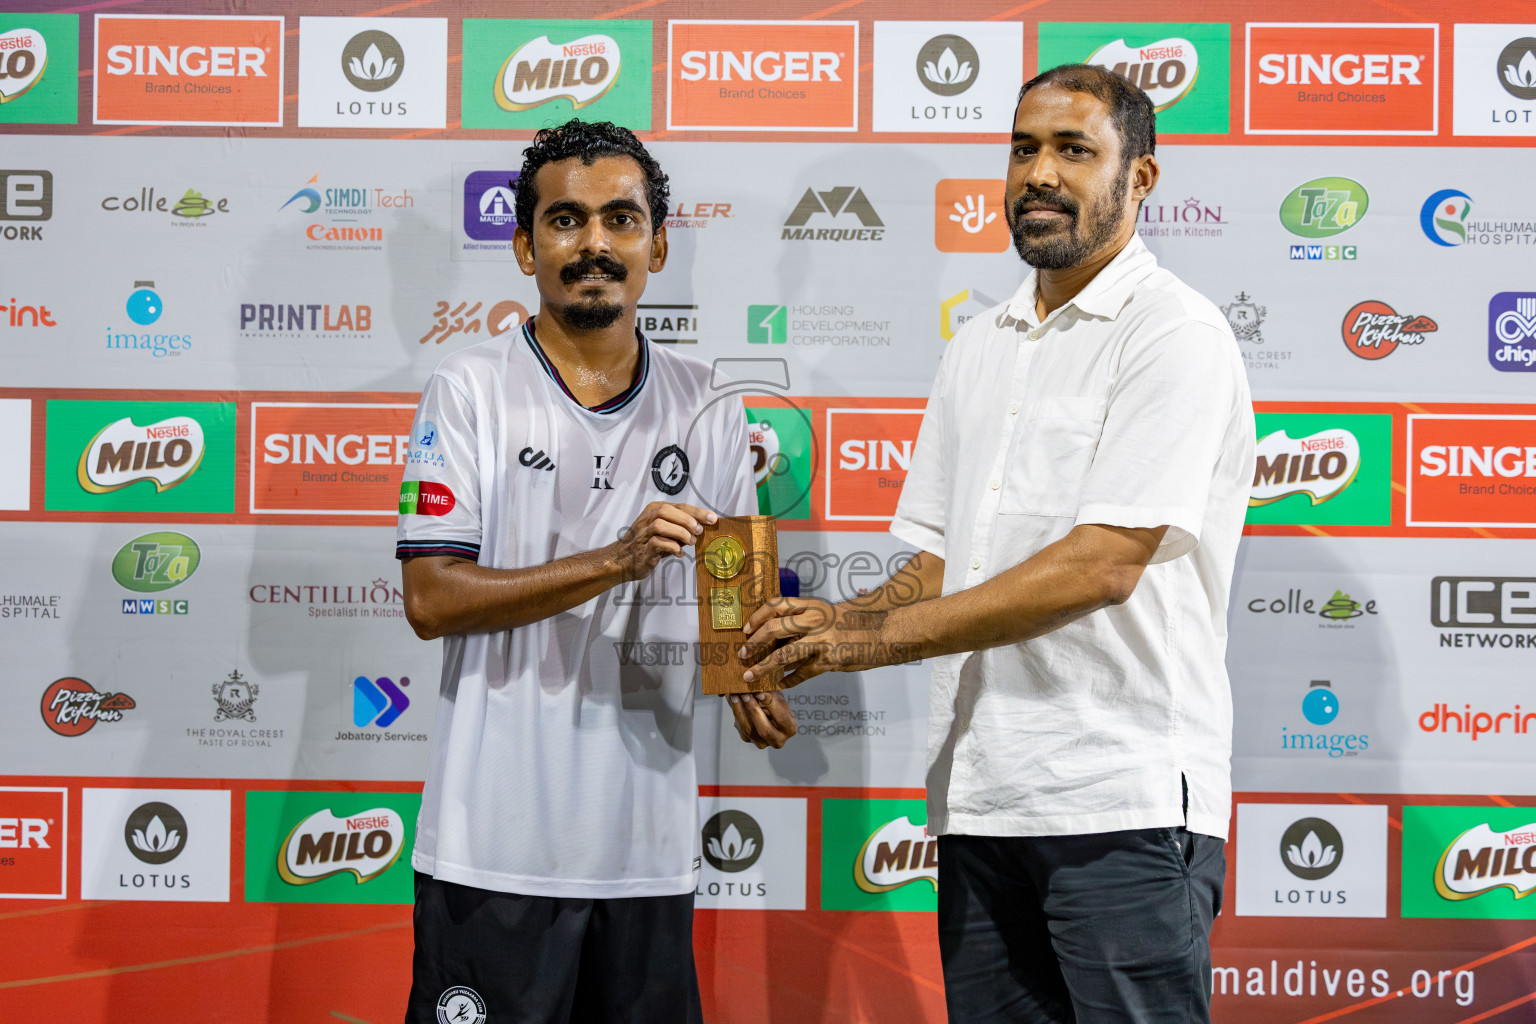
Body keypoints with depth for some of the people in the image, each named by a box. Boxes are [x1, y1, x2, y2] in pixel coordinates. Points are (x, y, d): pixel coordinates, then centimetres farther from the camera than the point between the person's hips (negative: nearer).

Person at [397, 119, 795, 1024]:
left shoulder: (708, 408, 9)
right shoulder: (472, 390, -3)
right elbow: (432, 599, -11)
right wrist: (615, 561, -20)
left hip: (650, 844, 4)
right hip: (499, 844, -3)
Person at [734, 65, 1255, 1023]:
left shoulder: (1173, 332, -7)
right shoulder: (981, 345, 18)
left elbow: (1104, 563, -17)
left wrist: (880, 636, -16)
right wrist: (832, 622, -3)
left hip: (1124, 803, -7)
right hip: (982, 800, 7)